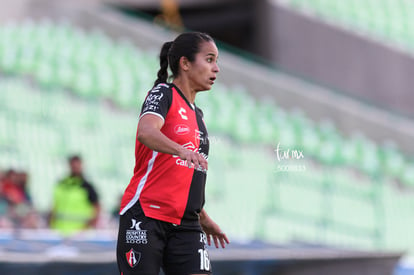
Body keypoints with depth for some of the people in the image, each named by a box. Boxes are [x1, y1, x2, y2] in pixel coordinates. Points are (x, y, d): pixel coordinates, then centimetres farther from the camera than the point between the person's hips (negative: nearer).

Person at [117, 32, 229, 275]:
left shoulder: (197, 114, 19)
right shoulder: (163, 94, -5)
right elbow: (145, 132, -27)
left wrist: (203, 218, 33)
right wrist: (182, 150, -45)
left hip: (185, 226, 7)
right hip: (145, 217, -7)